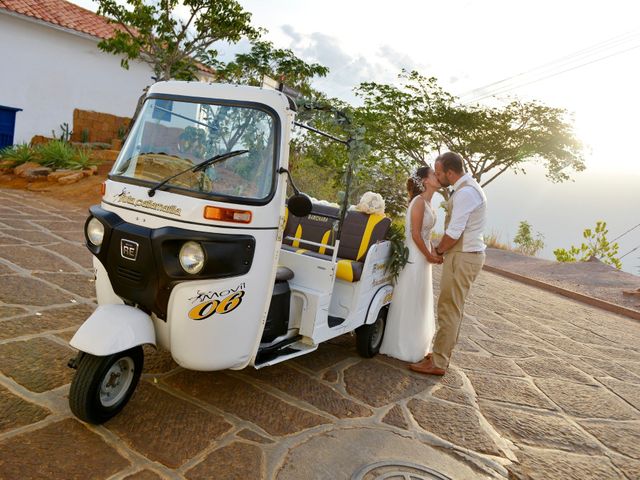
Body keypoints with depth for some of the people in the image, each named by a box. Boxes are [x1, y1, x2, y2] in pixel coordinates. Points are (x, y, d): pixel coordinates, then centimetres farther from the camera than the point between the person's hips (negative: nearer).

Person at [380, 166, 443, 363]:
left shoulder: (427, 203, 12)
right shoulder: (419, 201, -15)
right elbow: (415, 235, -19)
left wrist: (432, 254, 6)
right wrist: (429, 256, -13)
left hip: (421, 257, 9)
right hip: (414, 257, -9)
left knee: (418, 303, 18)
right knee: (409, 304, 1)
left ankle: (412, 343, 32)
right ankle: (403, 348, 13)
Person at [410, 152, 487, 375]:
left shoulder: (465, 193, -19)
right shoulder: (467, 187, 14)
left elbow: (454, 233, -20)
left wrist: (439, 250, -5)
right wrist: (443, 249, 12)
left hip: (462, 257, -11)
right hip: (467, 254, 11)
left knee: (449, 309, -5)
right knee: (454, 309, 15)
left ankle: (438, 363, 2)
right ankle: (442, 353, 25)